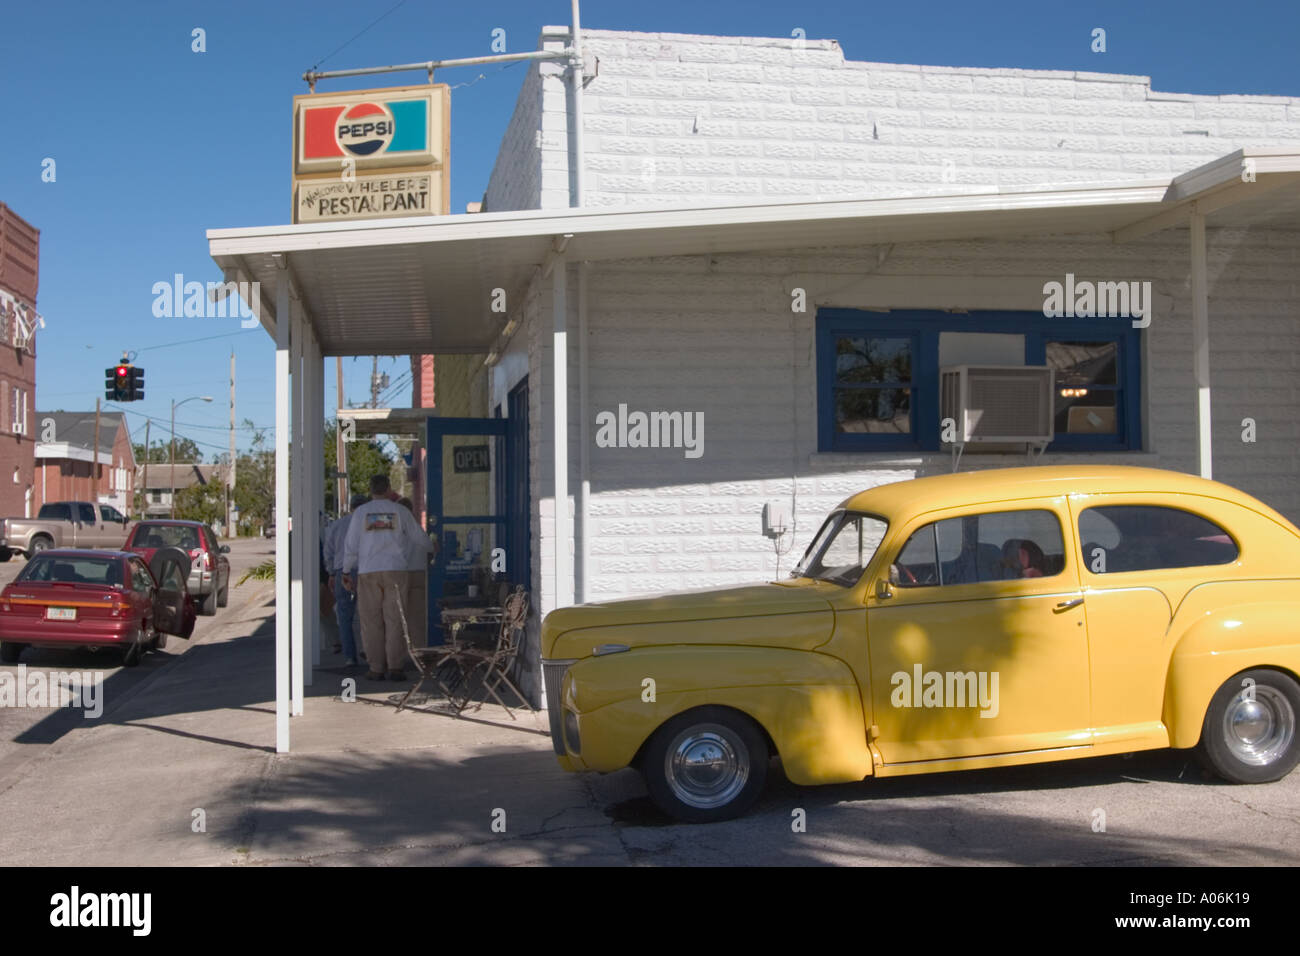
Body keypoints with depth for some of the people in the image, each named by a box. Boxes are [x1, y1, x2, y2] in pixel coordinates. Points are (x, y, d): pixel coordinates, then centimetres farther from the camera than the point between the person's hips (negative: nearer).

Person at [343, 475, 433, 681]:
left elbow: (351, 545, 3)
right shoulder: (400, 511, 5)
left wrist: (346, 572, 14)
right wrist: (430, 548, 38)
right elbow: (419, 537, 17)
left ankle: (376, 669, 2)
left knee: (372, 622, 3)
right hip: (395, 571, 0)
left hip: (368, 573, 0)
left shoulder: (361, 512, 3)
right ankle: (395, 667, -4)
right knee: (395, 619, 1)